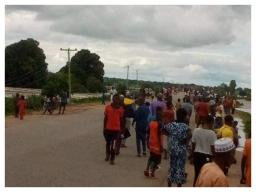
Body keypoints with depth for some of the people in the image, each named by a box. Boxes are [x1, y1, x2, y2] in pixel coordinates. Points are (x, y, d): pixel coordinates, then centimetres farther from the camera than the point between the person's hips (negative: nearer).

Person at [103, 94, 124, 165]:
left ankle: (112, 159, 4)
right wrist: (104, 128, 4)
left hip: (116, 129, -1)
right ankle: (107, 155, 39)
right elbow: (105, 118, 4)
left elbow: (121, 120, 6)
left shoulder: (120, 109, -1)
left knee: (113, 145, -5)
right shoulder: (107, 107, -1)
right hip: (108, 128, 1)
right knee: (108, 143, 16)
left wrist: (122, 129, 7)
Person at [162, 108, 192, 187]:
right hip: (181, 150, -5)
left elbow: (163, 130, 8)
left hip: (172, 149, 5)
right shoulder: (185, 126, -15)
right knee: (180, 168, 6)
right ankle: (179, 186, 12)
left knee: (172, 166, 18)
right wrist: (185, 140, -9)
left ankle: (169, 185, 26)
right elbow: (190, 134, -27)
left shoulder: (171, 125, -1)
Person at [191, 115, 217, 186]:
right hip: (207, 156, -4)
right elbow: (213, 148, -13)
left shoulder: (196, 130, -4)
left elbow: (193, 145, 3)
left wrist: (193, 155, 16)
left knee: (197, 174, 17)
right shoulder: (212, 133, -17)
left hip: (197, 155, 4)